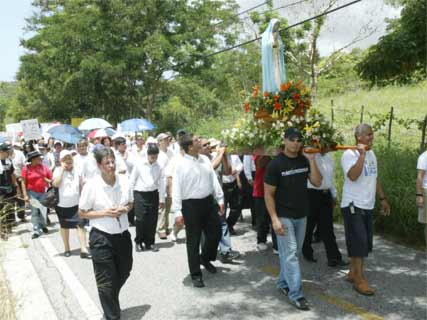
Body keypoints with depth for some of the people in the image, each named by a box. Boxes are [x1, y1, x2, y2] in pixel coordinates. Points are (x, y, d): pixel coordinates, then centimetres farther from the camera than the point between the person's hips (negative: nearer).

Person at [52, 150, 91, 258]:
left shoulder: (77, 170, 2)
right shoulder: (58, 170, -6)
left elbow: (81, 185, 11)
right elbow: (55, 184, -22)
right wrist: (62, 169, -18)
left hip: (76, 203, 1)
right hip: (62, 204, -1)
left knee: (80, 225, -8)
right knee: (64, 226, 15)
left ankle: (83, 249, -6)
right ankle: (66, 248, 30)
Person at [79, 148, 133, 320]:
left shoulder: (124, 181, -4)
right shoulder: (91, 185, -16)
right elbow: (82, 213, -8)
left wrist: (126, 209, -11)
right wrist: (104, 212, -21)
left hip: (123, 234, 5)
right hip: (101, 237, -5)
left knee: (124, 272, 24)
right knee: (106, 281, 6)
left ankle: (111, 300, 54)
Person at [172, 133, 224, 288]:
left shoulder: (205, 160, 6)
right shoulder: (181, 165, -13)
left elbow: (214, 180, 12)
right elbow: (176, 189, -13)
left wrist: (220, 199, 11)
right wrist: (177, 212, -16)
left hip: (208, 202, 6)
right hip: (191, 205, -6)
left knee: (215, 233, 15)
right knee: (193, 241, 5)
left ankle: (205, 258, 43)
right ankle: (196, 274, 21)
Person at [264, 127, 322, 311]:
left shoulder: (304, 161, 4)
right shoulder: (276, 164, -12)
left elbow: (317, 182, -2)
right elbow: (268, 194, -11)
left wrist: (311, 160, -11)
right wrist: (274, 219, -18)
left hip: (301, 216, 6)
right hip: (284, 216, -6)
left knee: (294, 253, 13)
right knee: (290, 254, -5)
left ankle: (283, 283, 29)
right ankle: (295, 294, 1)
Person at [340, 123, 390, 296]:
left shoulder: (371, 154, 11)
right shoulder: (349, 154, -15)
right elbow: (353, 176, -32)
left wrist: (382, 198, 19)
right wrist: (362, 154, -27)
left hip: (367, 206, 8)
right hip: (353, 206, -8)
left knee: (364, 243, 13)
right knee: (359, 243, -6)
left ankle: (352, 273, 26)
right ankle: (360, 280, 3)